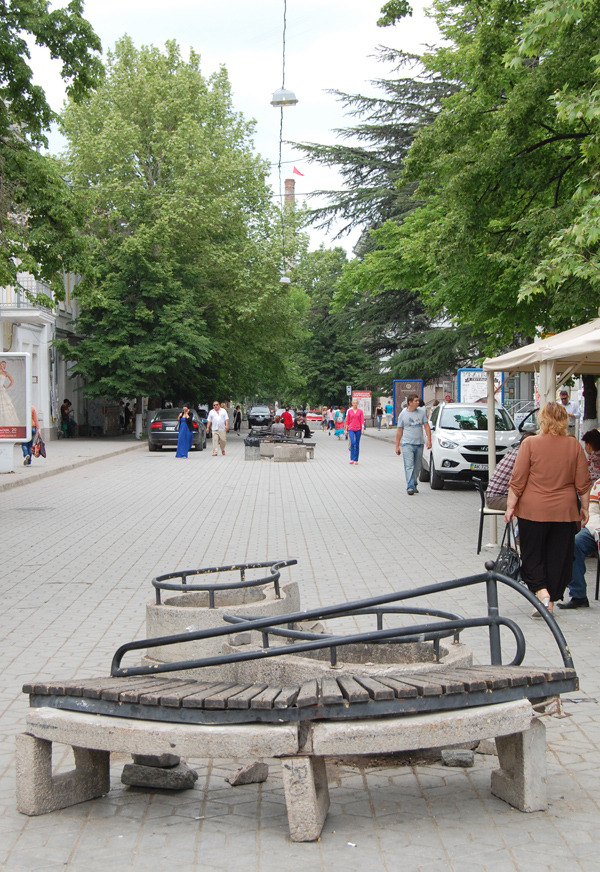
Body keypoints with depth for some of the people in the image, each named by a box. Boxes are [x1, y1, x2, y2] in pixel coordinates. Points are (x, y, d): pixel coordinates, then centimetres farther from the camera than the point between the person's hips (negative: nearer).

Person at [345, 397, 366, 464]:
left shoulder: (360, 411, 4)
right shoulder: (349, 411, 5)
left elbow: (362, 420, 0)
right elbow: (347, 421, 9)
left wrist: (363, 428, -13)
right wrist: (346, 430, 9)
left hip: (358, 429, 1)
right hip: (351, 429, -1)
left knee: (357, 445, 5)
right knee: (353, 443, -19)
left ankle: (356, 460, 12)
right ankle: (352, 459, -15)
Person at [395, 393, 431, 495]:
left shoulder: (422, 412, 7)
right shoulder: (403, 414, 2)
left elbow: (426, 426, 8)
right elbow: (399, 431, 6)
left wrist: (429, 440, -3)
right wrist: (397, 446, 3)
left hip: (419, 444, 3)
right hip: (407, 444, -3)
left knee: (417, 467, 9)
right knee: (409, 466, -12)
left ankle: (414, 485, 22)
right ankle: (410, 487, -19)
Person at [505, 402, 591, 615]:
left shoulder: (530, 444, -9)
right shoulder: (574, 446, -1)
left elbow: (517, 481, -8)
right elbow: (583, 483, 3)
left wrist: (510, 506, 1)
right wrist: (585, 508, 14)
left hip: (533, 510, -2)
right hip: (565, 512, 2)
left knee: (532, 554, 10)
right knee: (559, 556, 10)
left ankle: (540, 591, -9)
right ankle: (551, 601, 13)